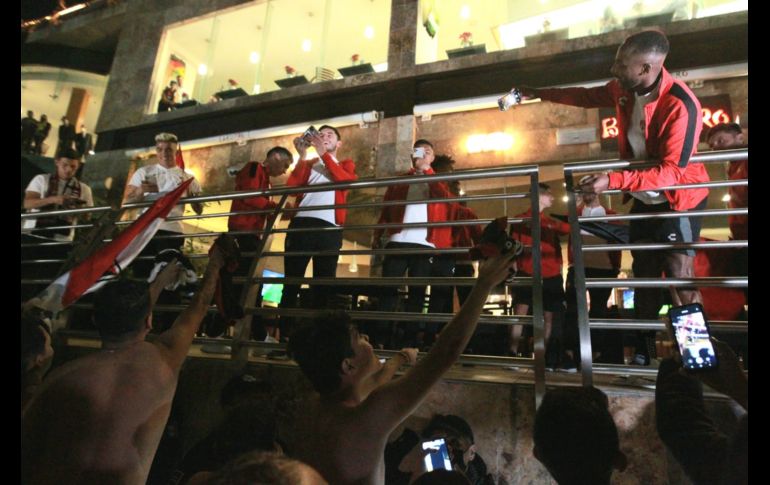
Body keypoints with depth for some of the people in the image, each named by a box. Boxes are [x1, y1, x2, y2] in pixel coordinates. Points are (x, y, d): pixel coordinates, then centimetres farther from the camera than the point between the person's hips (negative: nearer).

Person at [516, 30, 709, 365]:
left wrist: (613, 180, -43)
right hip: (644, 198, 7)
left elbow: (671, 171, -34)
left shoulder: (682, 106, -29)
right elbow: (586, 96, 11)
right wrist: (538, 94, 15)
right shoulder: (623, 90, -8)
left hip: (679, 199, -7)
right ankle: (644, 352, 25)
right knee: (644, 274, 12)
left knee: (679, 277, -11)